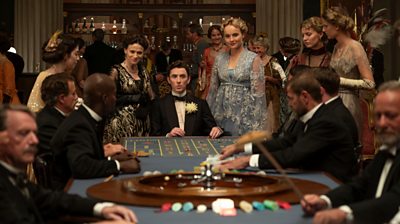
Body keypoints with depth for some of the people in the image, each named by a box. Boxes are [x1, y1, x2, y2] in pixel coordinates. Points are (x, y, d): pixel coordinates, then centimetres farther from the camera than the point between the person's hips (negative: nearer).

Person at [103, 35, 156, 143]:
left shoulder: (143, 71, 12)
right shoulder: (117, 71, -5)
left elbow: (151, 95, 14)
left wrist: (146, 107, -4)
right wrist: (135, 98, -11)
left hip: (142, 122, 5)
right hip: (122, 122, -5)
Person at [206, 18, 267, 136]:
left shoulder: (254, 59, -5)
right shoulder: (219, 58, 9)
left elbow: (257, 93, -8)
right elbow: (213, 88, 14)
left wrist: (255, 125, -13)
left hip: (243, 116, -4)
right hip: (221, 114, 4)